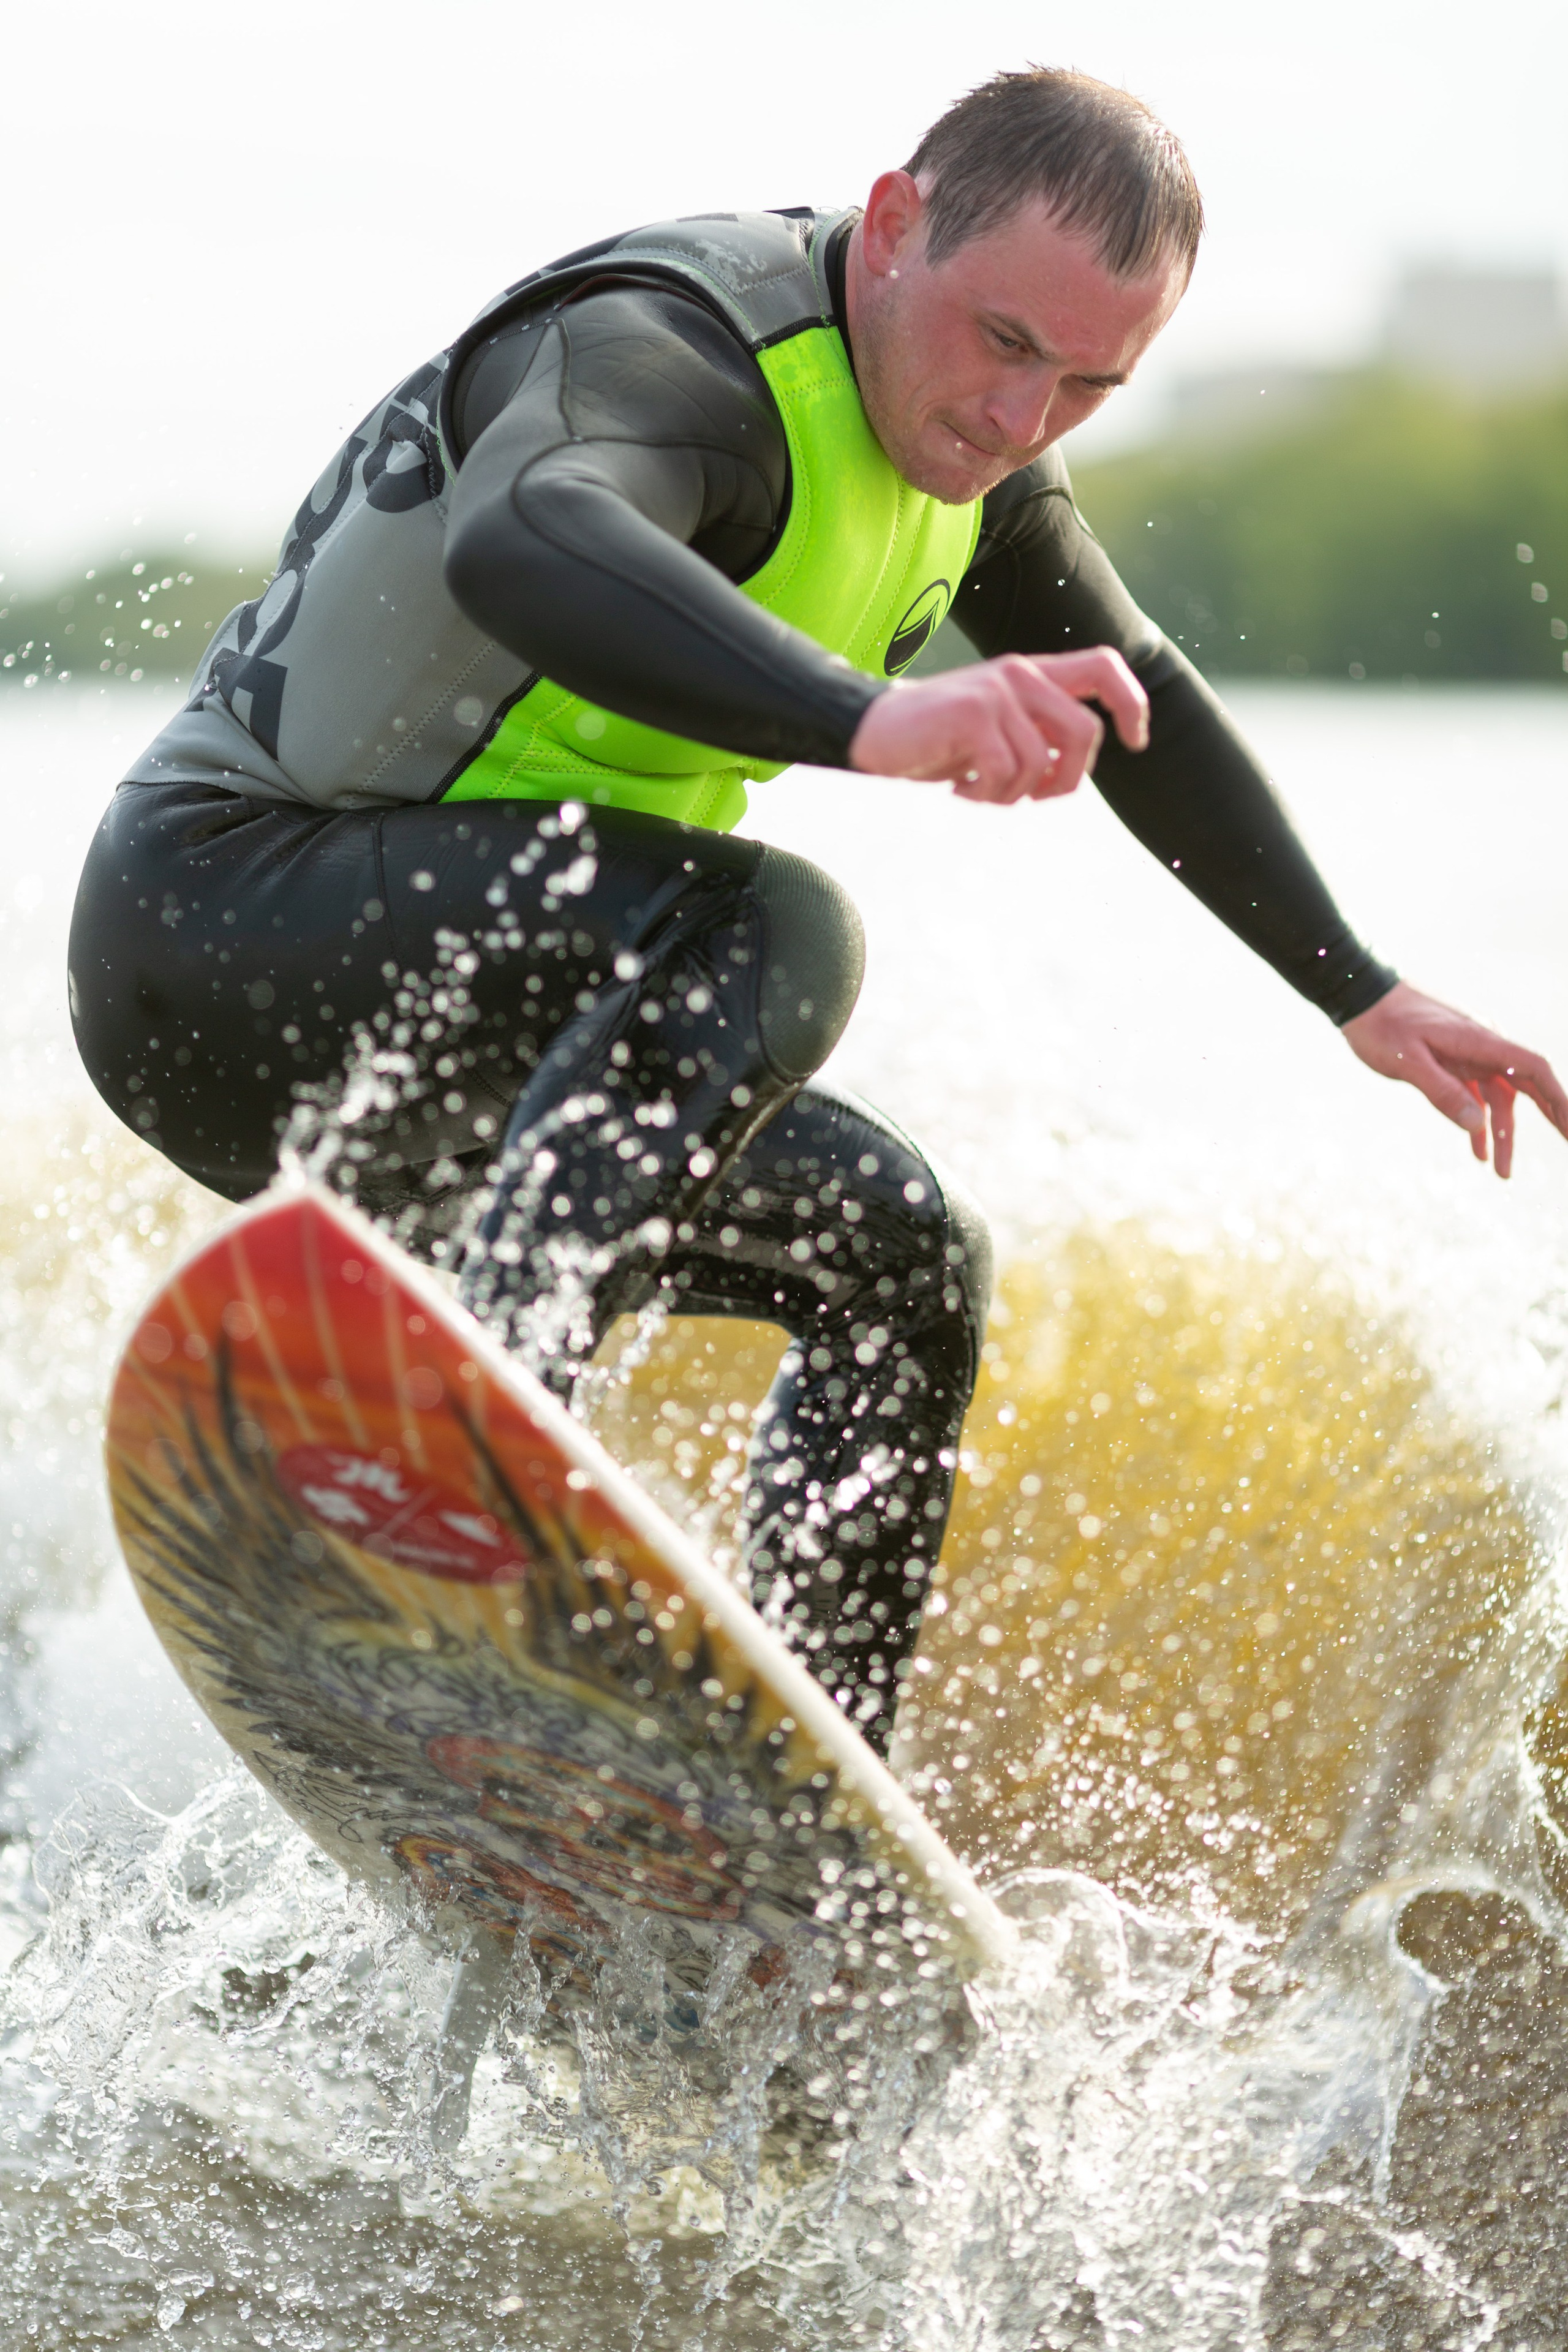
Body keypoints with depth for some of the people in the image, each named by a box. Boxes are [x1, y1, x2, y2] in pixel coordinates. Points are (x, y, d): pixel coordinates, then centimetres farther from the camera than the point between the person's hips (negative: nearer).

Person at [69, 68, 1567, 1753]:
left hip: (416, 1049, 9)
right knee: (767, 933, -33)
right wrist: (873, 724, -61)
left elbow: (1134, 708, 23)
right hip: (222, 924, -9)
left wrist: (1360, 996, 28)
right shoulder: (672, 352, -22)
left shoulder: (953, 419, 7)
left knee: (905, 1258, 11)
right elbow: (522, 547, -46)